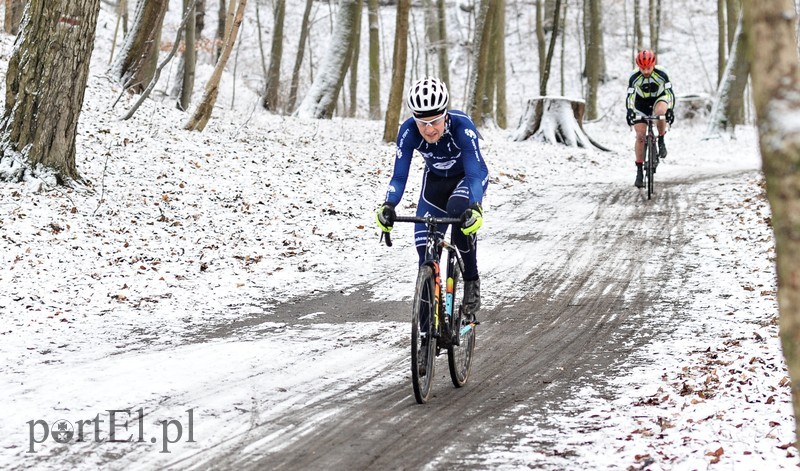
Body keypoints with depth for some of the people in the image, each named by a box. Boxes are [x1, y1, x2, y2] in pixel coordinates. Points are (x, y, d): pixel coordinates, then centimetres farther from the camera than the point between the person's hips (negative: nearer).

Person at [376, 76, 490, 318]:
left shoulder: (462, 127, -36)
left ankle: (471, 280, -13)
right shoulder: (408, 131, -29)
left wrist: (475, 208, -58)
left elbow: (476, 173, -41)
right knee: (425, 244, -11)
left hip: (467, 177, -3)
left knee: (460, 213, -34)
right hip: (435, 180, 3)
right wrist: (388, 206, -46)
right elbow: (399, 176, -27)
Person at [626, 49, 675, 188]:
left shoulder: (661, 74, -25)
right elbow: (630, 96, -26)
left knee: (660, 111, -37)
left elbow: (670, 92, -28)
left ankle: (661, 142, -12)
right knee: (640, 136, -9)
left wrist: (670, 109, -41)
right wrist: (630, 111, -42)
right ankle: (639, 172, -1)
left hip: (659, 99, -1)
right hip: (641, 104, 1)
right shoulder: (634, 77, -23)